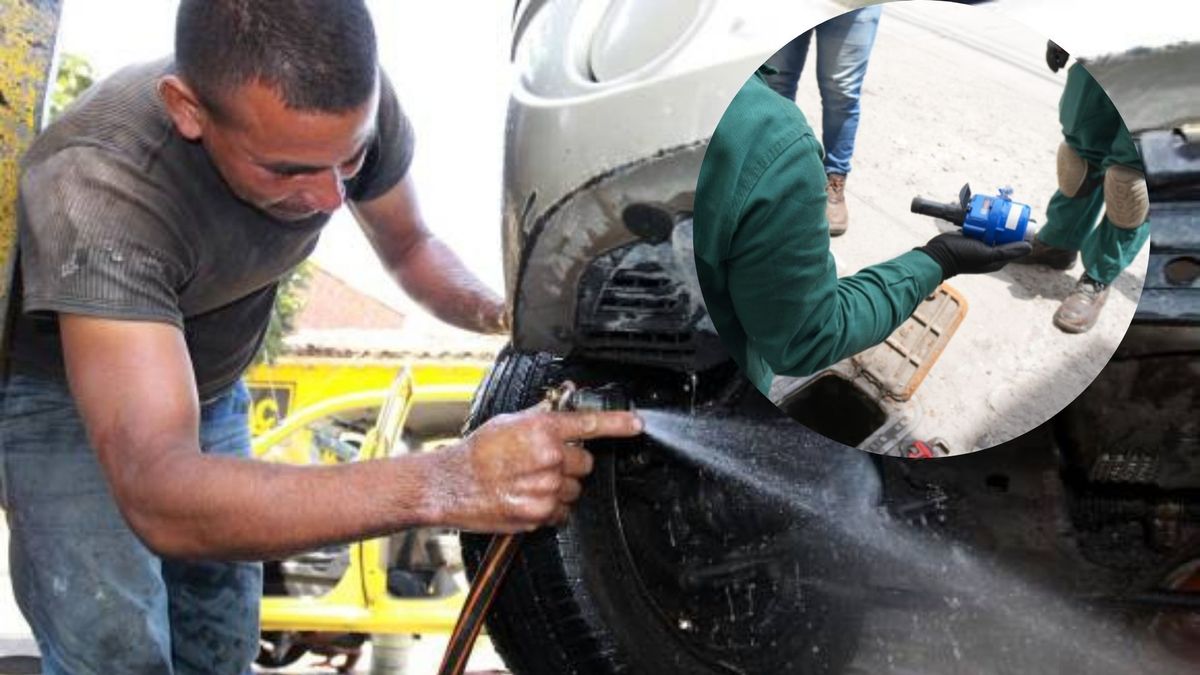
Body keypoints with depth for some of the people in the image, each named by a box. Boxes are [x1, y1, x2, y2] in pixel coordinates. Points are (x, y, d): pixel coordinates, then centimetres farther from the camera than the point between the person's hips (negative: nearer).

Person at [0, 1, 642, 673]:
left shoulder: (349, 101, -25)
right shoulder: (96, 187, -41)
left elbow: (410, 246, -4)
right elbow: (158, 496, -49)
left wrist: (503, 314, -25)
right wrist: (449, 482, -59)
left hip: (211, 384, 4)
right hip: (59, 389, -4)